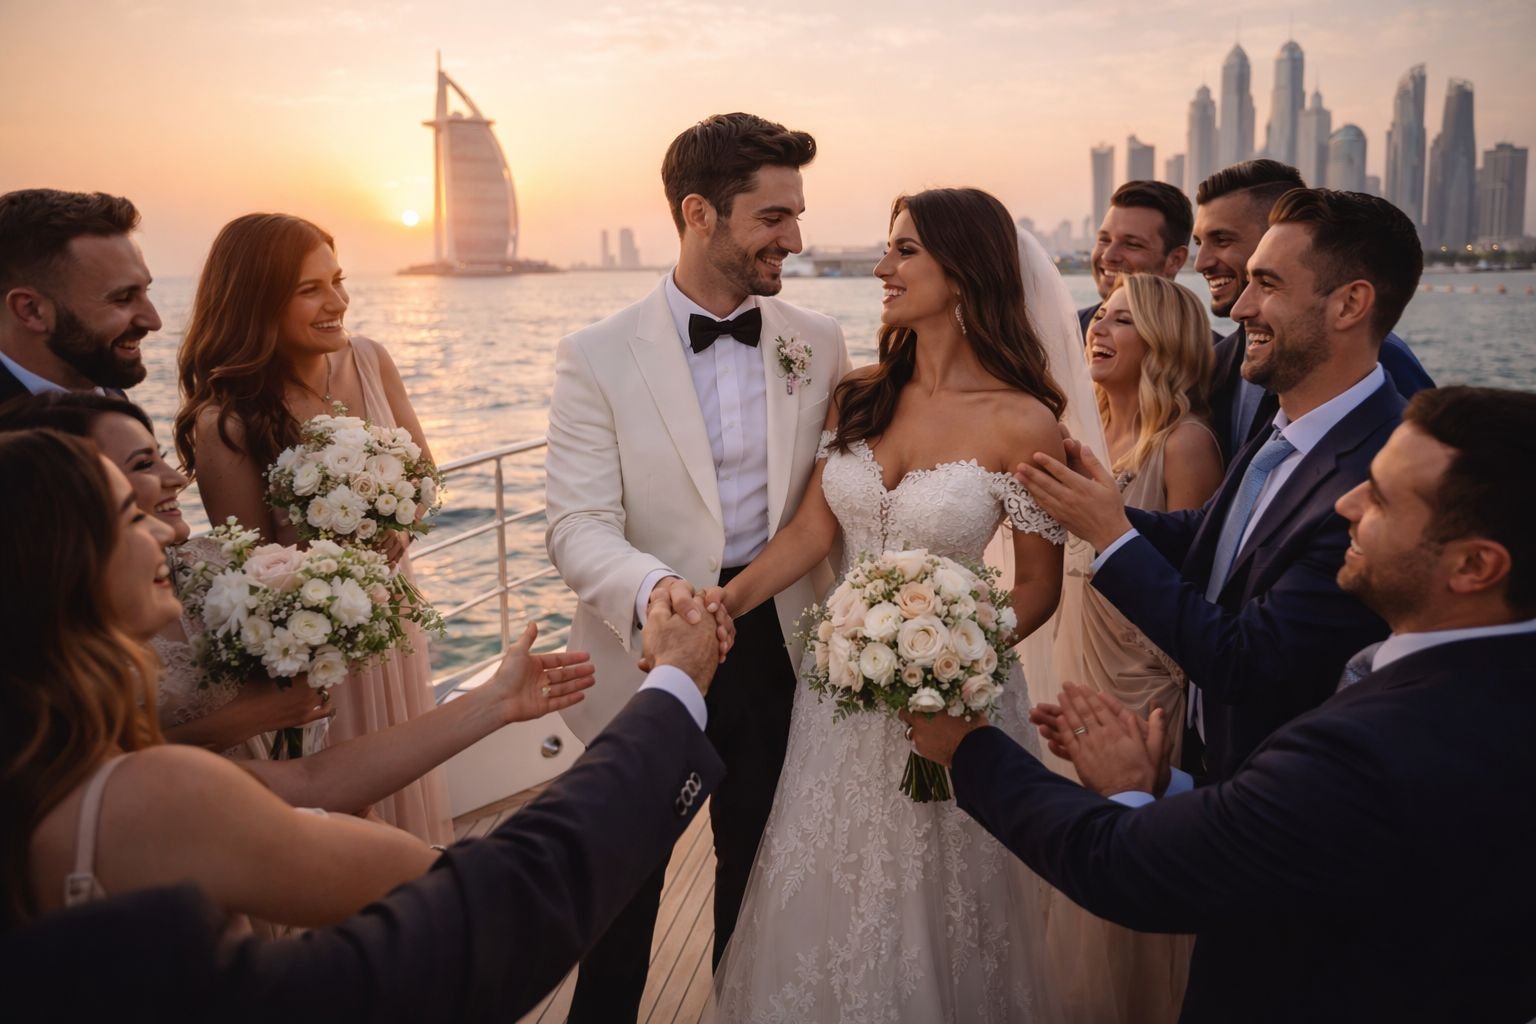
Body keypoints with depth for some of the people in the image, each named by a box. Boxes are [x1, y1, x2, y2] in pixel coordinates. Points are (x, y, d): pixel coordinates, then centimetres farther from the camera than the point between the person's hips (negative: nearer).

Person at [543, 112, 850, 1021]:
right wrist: (654, 587, -36)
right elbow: (580, 525, -16)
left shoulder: (819, 343, -2)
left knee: (759, 870, 21)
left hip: (779, 650, 3)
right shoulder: (598, 357, -11)